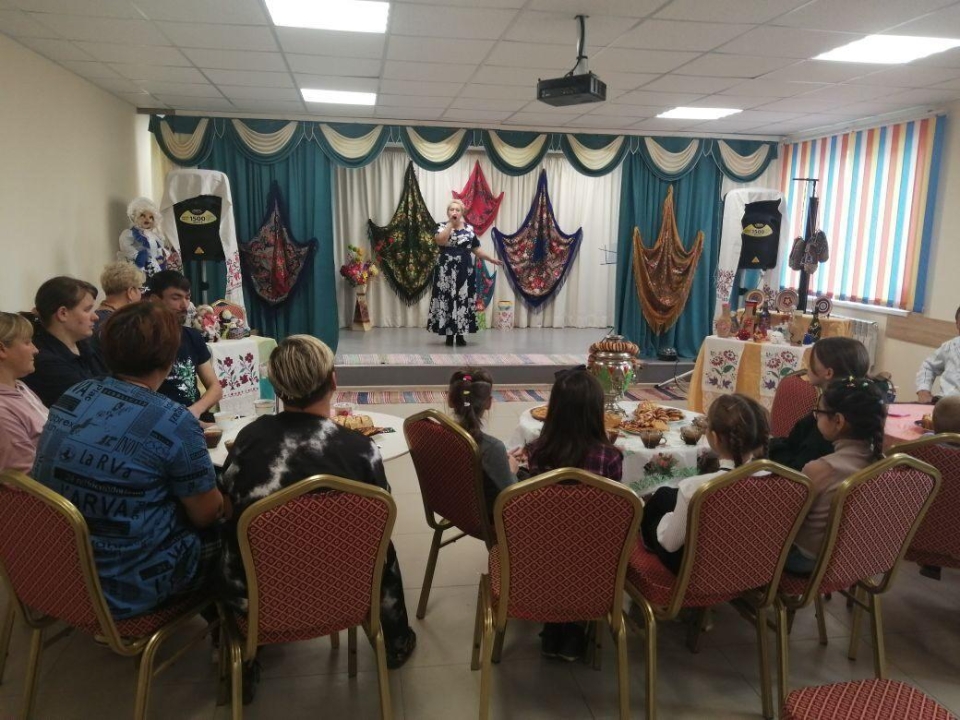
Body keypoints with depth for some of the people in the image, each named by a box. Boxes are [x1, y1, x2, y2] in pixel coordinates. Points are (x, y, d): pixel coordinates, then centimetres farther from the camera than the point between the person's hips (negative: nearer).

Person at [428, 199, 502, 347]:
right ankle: (449, 334, 5)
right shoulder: (442, 227, 1)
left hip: (465, 270, 2)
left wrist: (491, 259, 7)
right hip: (446, 271, -2)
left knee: (463, 300, 2)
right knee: (447, 299, -2)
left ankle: (460, 334, 9)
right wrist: (451, 223, -16)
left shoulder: (469, 229, 8)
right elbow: (440, 241, -20)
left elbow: (476, 249, 12)